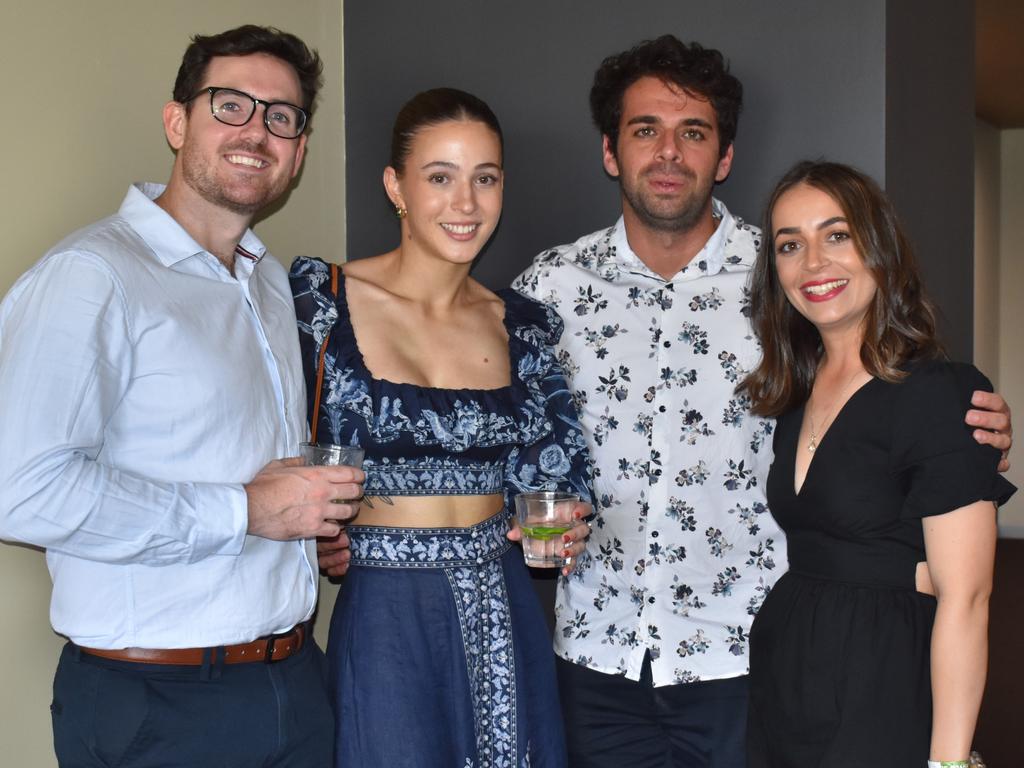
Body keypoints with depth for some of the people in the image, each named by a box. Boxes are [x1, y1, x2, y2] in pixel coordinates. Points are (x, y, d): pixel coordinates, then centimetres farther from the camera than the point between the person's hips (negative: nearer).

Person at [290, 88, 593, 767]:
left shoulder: (525, 327, 4)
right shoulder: (319, 298, -7)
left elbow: (552, 476, 12)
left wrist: (566, 530, -8)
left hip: (502, 616, 4)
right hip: (383, 617, -3)